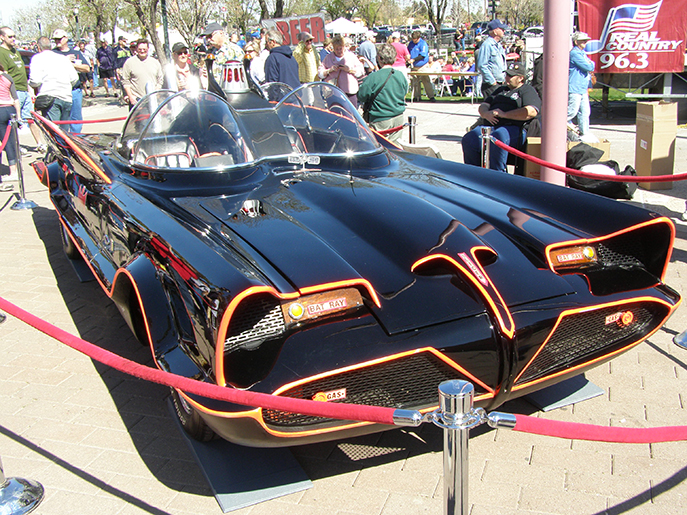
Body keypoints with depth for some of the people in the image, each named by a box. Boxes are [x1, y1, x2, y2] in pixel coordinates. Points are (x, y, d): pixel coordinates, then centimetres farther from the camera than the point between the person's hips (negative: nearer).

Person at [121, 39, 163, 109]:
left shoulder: (155, 62, 12)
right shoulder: (129, 62, 2)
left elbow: (160, 80, 16)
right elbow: (125, 81, 2)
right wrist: (130, 96, -7)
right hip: (136, 99, -3)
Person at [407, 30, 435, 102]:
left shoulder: (423, 44, -12)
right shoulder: (411, 43, 7)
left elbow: (422, 55, -19)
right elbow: (407, 52, 19)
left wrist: (413, 59, -25)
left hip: (423, 66, -5)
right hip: (414, 66, 6)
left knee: (426, 81, -6)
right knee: (414, 82, 6)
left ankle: (431, 96, -1)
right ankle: (416, 96, 16)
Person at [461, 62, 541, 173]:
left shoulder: (528, 90, 11)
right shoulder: (501, 90, 33)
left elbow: (531, 112, -9)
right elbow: (483, 106, 27)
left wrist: (505, 114, -11)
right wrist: (486, 114, 0)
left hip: (513, 127, -6)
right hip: (491, 125, 6)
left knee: (498, 137, -40)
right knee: (469, 139, -23)